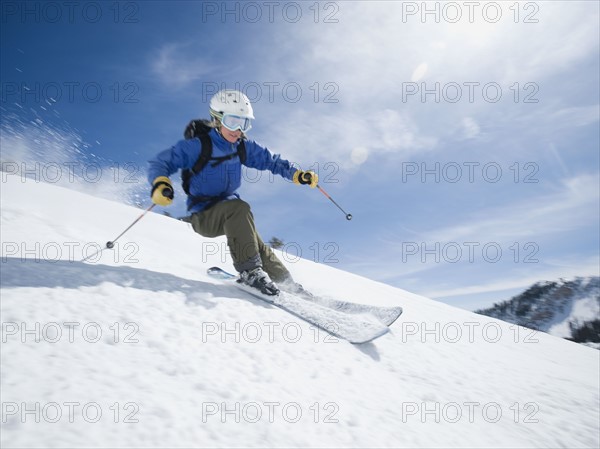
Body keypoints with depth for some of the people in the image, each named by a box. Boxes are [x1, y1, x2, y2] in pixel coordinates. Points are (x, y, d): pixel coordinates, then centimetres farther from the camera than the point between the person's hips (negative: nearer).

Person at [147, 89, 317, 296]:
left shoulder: (243, 146, 1)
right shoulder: (197, 145, -15)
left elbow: (270, 160, 8)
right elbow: (159, 163, -15)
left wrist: (298, 174, -5)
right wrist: (160, 184, -37)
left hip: (229, 213, 6)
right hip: (203, 216, -6)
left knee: (254, 244, -5)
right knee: (239, 208, -32)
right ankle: (250, 270, -31)